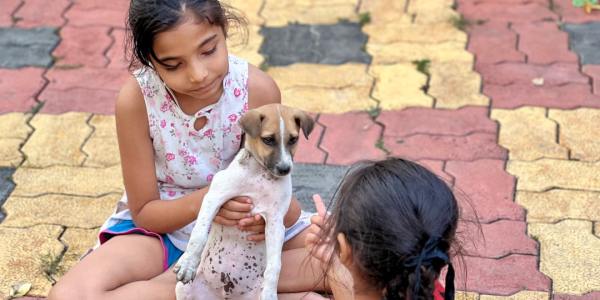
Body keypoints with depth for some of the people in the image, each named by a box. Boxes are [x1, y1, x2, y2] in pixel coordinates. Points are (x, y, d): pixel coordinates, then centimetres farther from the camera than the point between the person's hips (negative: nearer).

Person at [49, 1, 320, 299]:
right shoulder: (136, 98, -22)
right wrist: (202, 201, -33)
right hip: (164, 225, -1)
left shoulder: (258, 89, -20)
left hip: (242, 225, 2)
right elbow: (144, 212, -13)